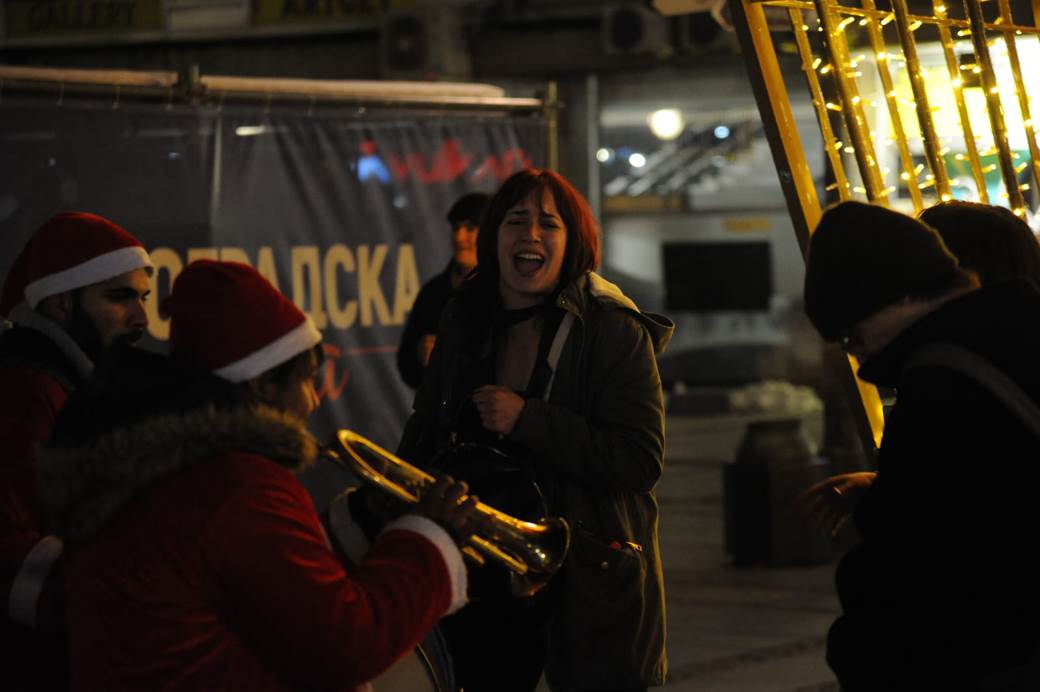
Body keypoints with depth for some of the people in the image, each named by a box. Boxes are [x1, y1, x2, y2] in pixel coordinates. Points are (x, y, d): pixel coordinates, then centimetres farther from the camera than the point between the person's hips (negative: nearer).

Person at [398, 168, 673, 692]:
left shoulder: (615, 332, -12)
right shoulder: (463, 323, 4)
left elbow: (641, 460, -20)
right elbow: (424, 435, 17)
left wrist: (528, 420, -22)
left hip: (591, 576, -4)